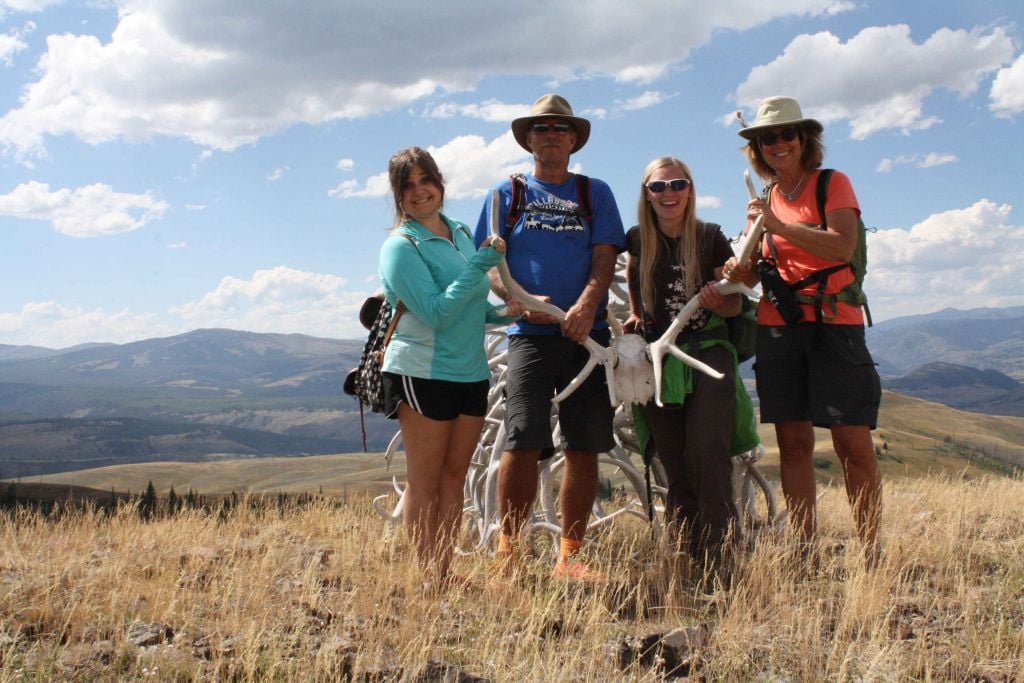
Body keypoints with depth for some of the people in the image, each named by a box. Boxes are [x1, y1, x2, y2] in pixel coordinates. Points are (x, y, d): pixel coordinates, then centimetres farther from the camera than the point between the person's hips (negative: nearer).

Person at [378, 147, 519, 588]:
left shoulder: (461, 232, 13)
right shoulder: (401, 246, -10)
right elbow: (436, 313, -19)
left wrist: (503, 312, 5)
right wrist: (479, 266, -20)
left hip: (471, 371, 7)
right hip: (423, 373, -7)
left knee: (454, 477, 9)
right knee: (424, 483, 0)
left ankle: (444, 573, 16)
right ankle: (427, 578, 7)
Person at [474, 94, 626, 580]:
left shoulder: (595, 193, 15)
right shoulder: (507, 194, 13)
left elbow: (605, 256, 4)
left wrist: (586, 305, -16)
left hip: (587, 334, 2)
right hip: (530, 334, -2)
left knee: (584, 448, 2)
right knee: (522, 443, -13)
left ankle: (570, 555, 12)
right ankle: (508, 553, -3)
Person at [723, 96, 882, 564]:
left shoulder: (833, 184, 2)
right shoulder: (766, 199, 16)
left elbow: (843, 247, -15)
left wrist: (779, 225, -21)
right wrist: (740, 271, -6)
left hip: (833, 322, -4)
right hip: (777, 327, 4)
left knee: (853, 442, -7)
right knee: (792, 442, 3)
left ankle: (871, 552, -1)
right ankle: (804, 551, 9)